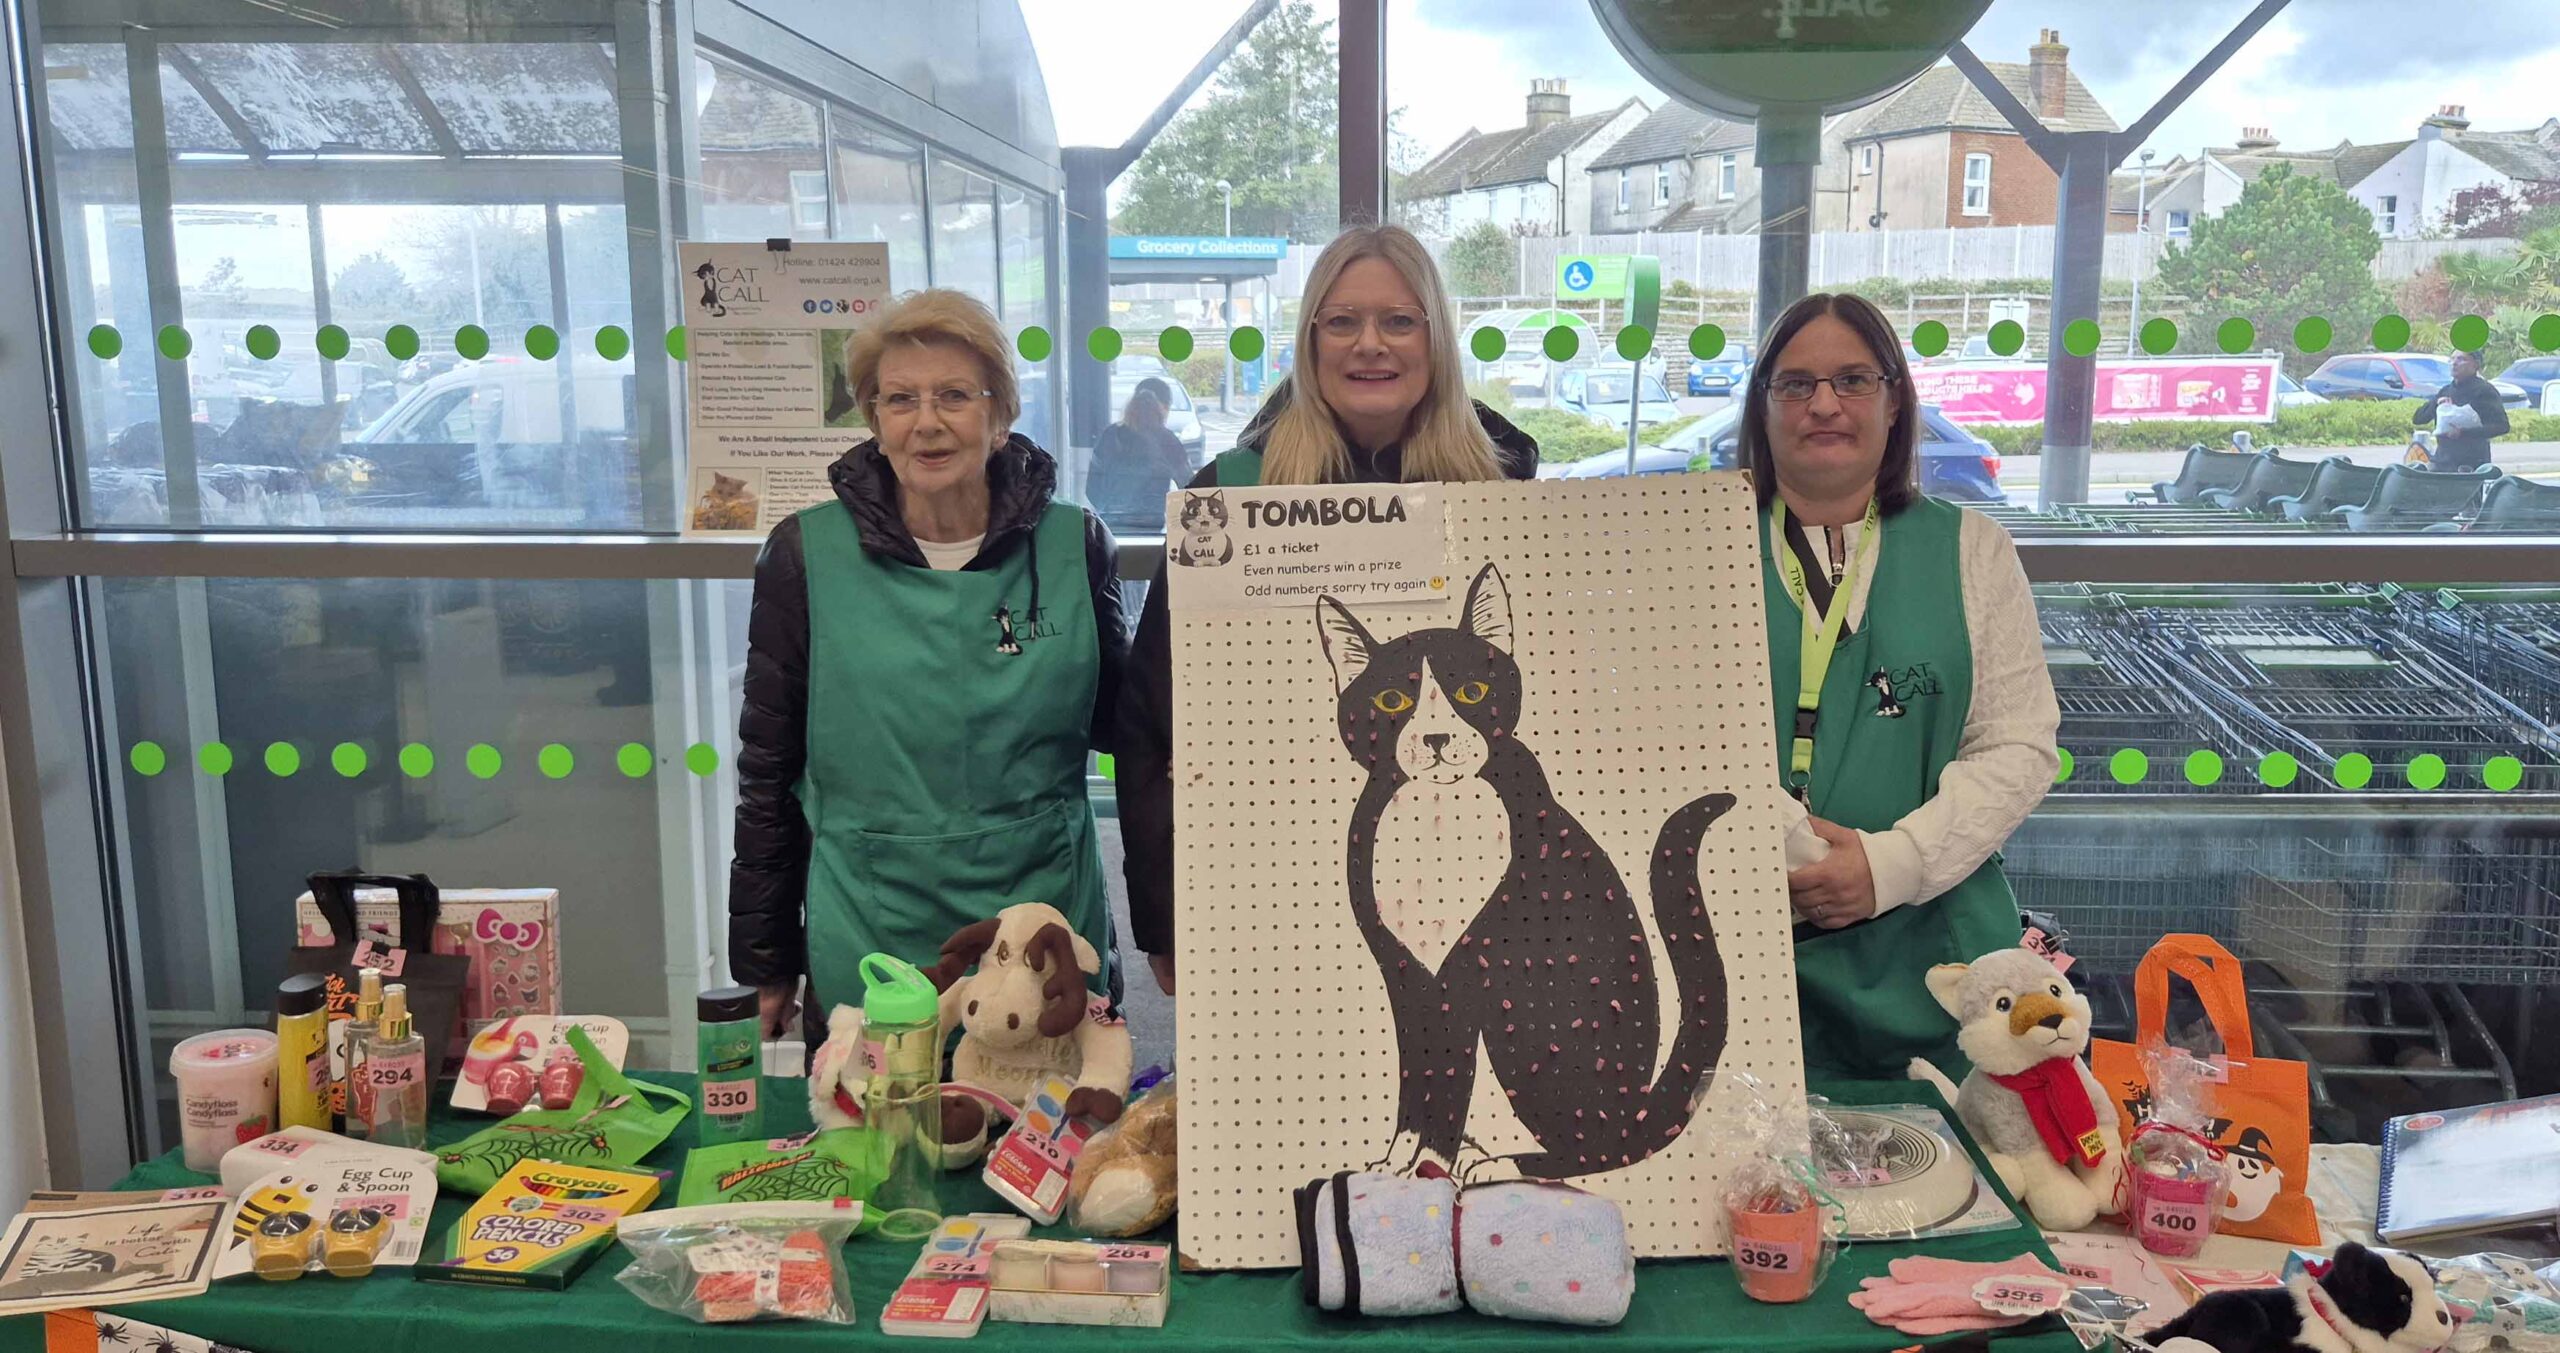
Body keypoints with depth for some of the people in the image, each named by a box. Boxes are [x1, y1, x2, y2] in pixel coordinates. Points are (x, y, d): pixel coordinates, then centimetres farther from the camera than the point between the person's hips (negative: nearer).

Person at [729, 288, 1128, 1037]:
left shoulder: (1073, 546, 0)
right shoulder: (808, 555, -2)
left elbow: (1118, 722, 11)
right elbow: (769, 766, 5)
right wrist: (765, 962, 7)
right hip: (864, 963, -1)